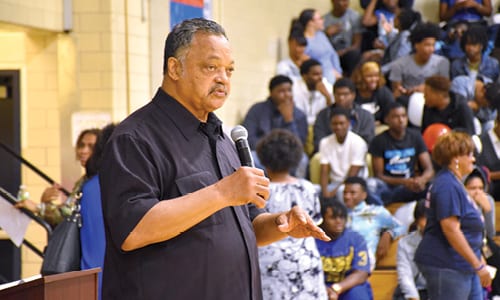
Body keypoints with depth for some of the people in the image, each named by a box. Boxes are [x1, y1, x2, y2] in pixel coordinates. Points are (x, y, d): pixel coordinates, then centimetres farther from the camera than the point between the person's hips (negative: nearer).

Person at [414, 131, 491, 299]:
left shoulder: (454, 183, 18)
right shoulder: (447, 186, -17)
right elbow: (450, 229, -24)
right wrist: (478, 265, -21)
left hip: (464, 267, 11)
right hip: (446, 266, -11)